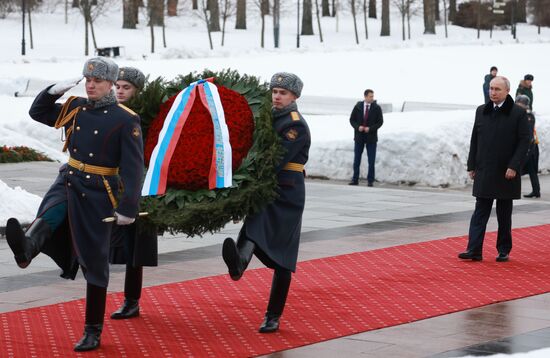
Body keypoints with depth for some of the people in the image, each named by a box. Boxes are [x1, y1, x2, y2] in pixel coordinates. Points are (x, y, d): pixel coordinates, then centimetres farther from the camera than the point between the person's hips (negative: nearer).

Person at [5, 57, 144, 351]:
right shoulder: (74, 108, 6)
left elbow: (133, 168, -12)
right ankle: (26, 247, -64)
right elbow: (37, 112, 18)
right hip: (68, 182, 4)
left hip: (98, 194, -4)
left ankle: (93, 332, 8)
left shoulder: (126, 120, -9)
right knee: (49, 216, -30)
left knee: (94, 262, 0)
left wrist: (128, 207, -18)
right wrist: (54, 90, 0)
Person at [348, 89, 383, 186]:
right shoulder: (358, 107, 1)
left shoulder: (377, 108, -2)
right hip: (359, 137, 1)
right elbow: (352, 119, 5)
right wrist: (357, 127, -13)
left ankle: (370, 180, 6)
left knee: (371, 161, 0)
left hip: (371, 137, -1)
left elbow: (380, 122, -3)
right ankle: (355, 179, 12)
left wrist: (370, 128, -16)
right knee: (356, 159, 5)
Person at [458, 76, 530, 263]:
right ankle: (474, 250, -7)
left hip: (506, 173, -3)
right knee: (480, 212, -2)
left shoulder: (518, 113, -5)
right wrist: (472, 166, 7)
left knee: (504, 214, 7)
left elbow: (524, 141, -8)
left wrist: (514, 167, -15)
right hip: (484, 173, 3)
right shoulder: (481, 111, 8)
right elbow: (474, 140, 11)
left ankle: (504, 251, 16)